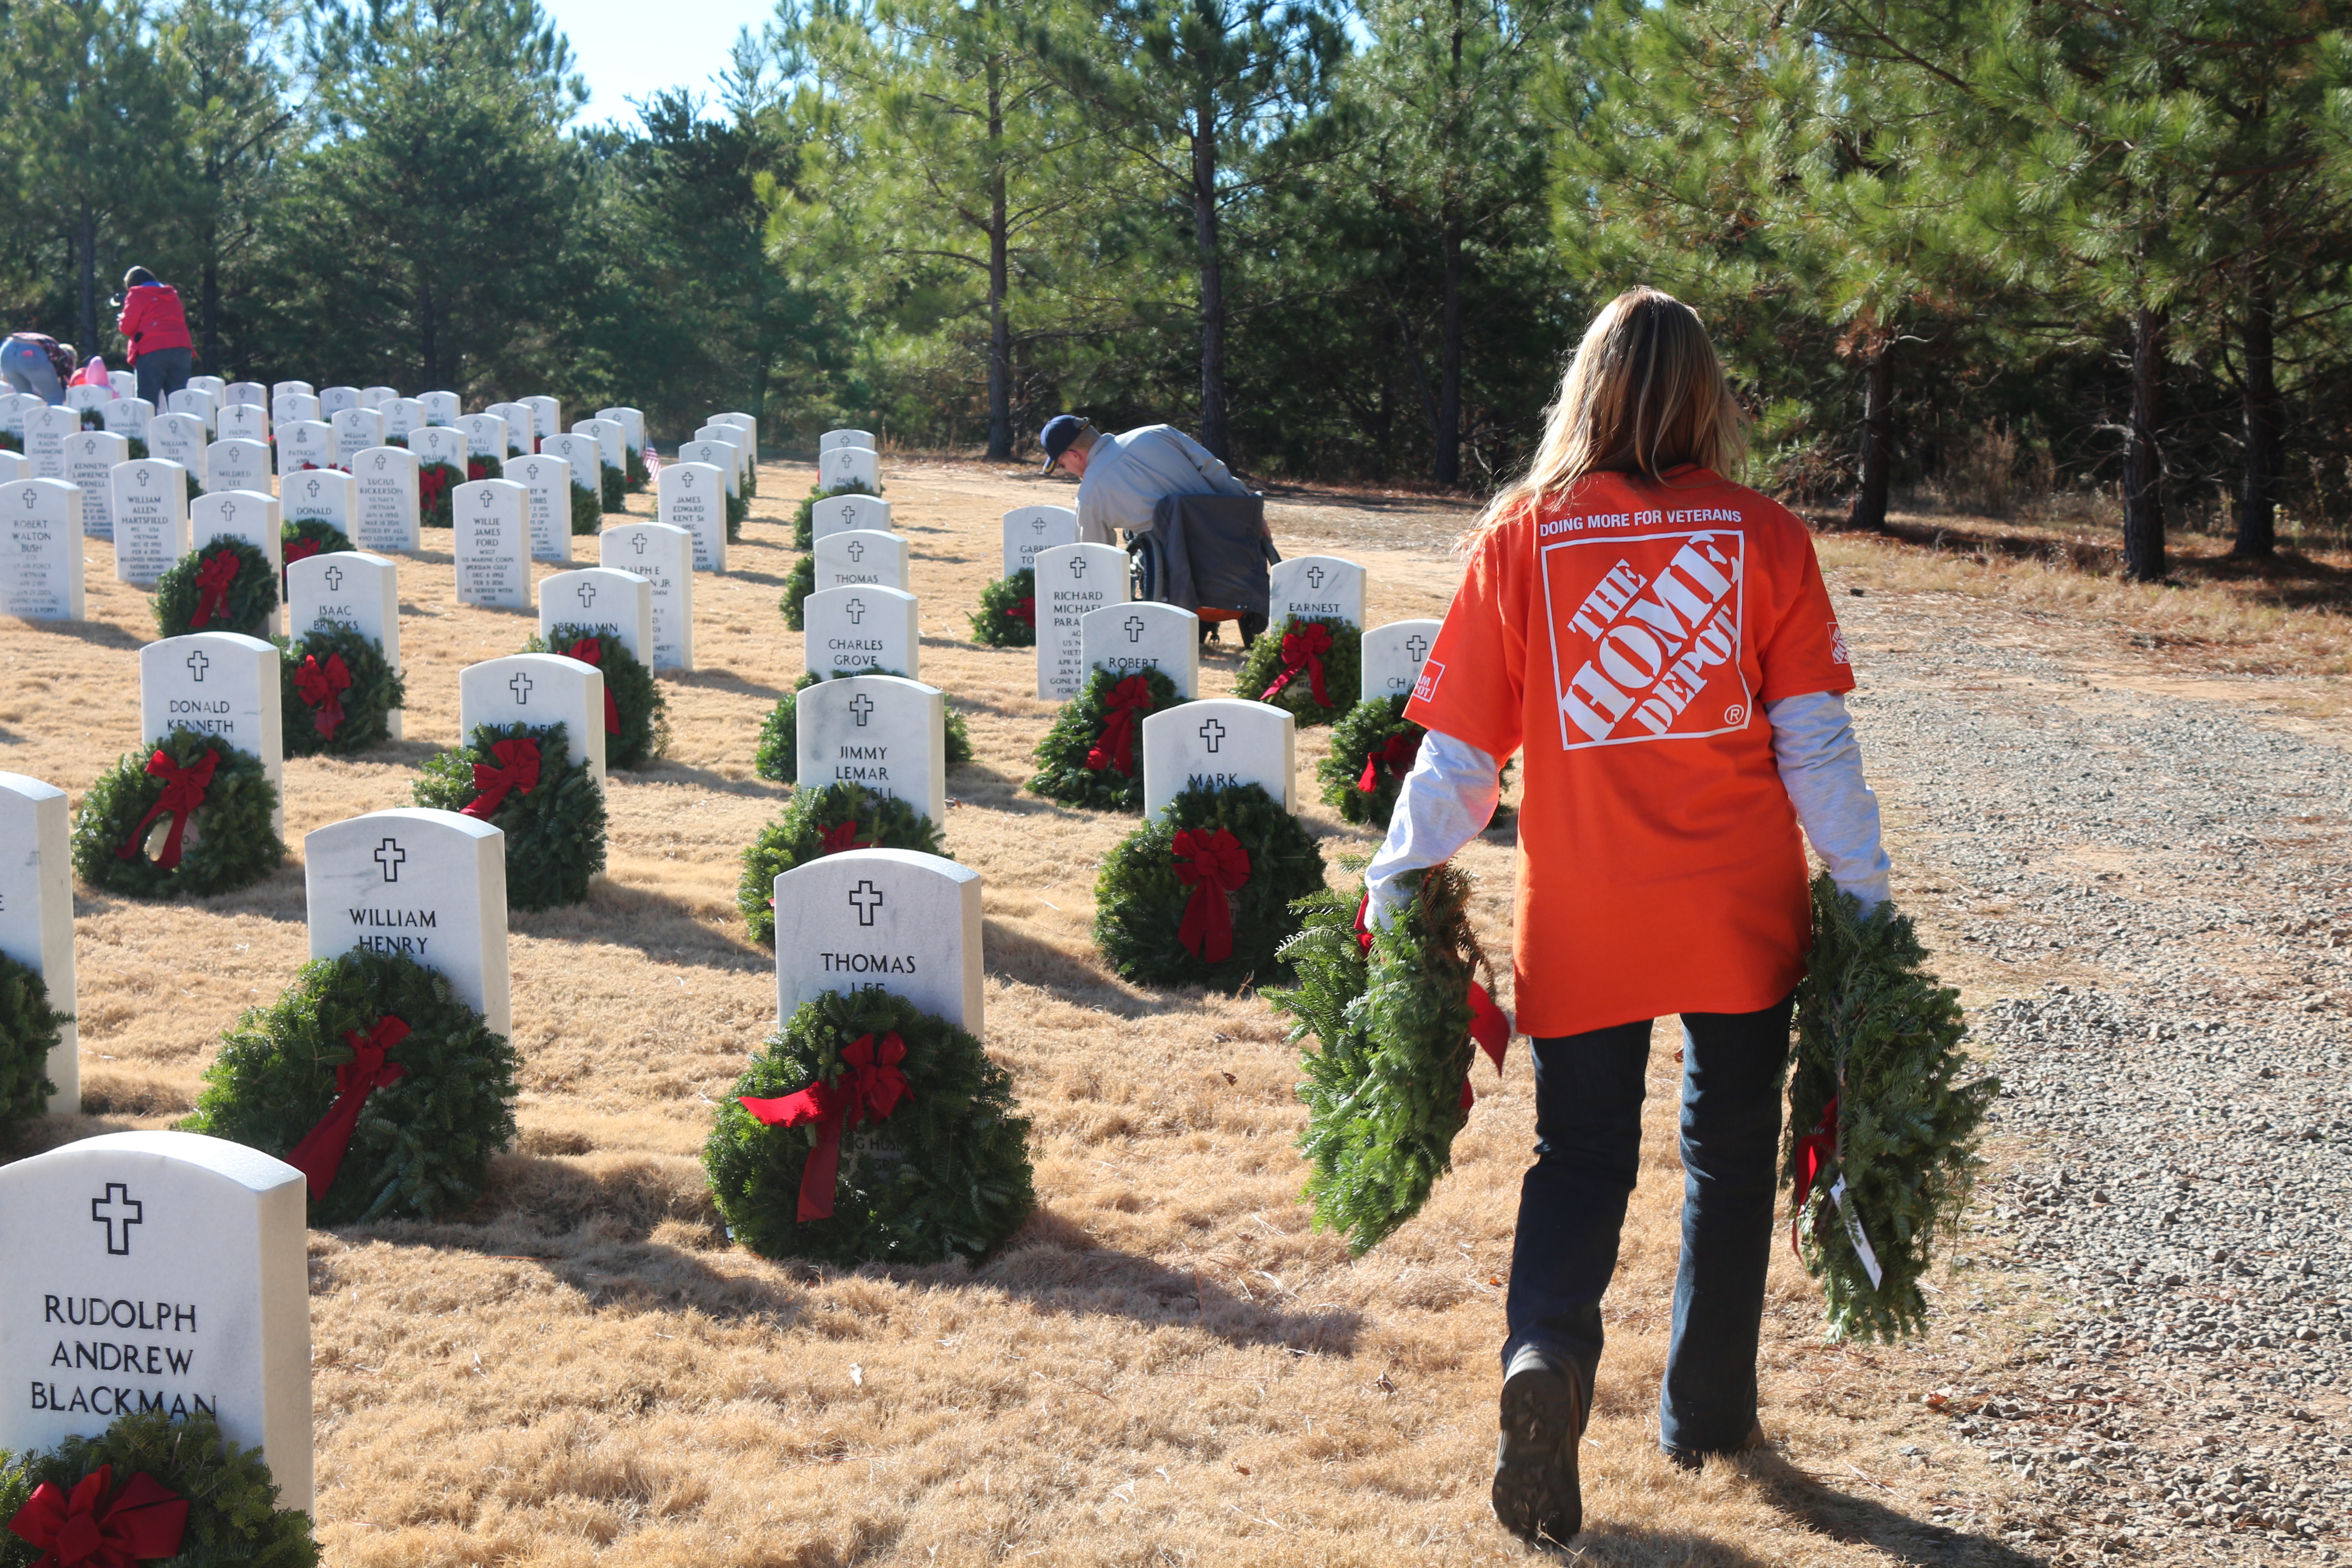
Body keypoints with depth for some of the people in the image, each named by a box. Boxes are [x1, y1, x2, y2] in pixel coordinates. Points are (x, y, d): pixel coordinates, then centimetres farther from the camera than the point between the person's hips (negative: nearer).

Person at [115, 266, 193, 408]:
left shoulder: (136, 295, 6)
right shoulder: (173, 295, 23)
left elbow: (127, 327, 1)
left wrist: (120, 321, 22)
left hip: (151, 351, -5)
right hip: (182, 349, 5)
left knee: (147, 403, -4)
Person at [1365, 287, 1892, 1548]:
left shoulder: (1517, 536, -4)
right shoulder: (1766, 539, -3)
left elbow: (1459, 748, -3)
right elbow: (1814, 741, -3)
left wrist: (1397, 886, 7)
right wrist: (1865, 896, 5)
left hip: (1581, 921, 0)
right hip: (1742, 917, 0)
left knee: (1581, 1156, 11)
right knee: (1730, 1155, 17)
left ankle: (1544, 1354, -15)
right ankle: (1706, 1412, 28)